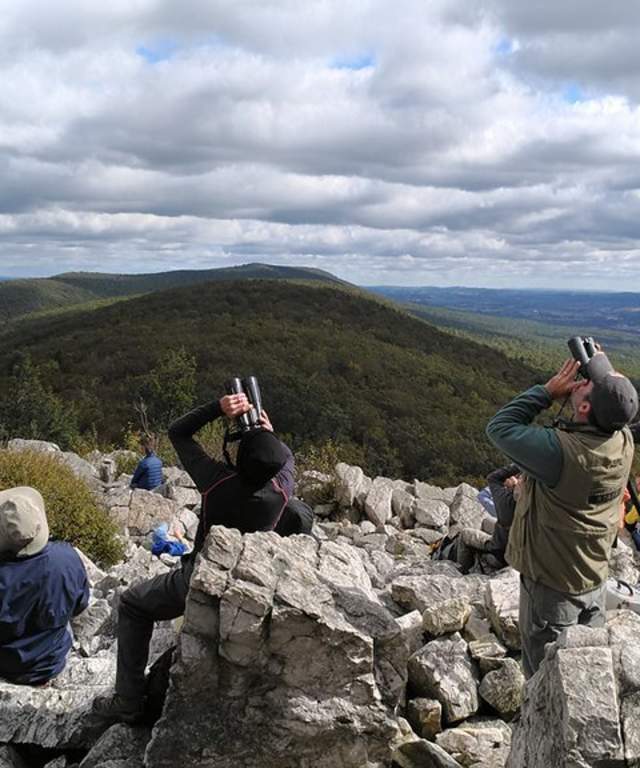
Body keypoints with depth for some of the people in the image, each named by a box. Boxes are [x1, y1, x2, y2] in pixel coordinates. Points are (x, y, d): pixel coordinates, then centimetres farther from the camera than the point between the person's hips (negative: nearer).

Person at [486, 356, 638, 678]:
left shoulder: (560, 451, -34)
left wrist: (548, 391, -16)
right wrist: (602, 362, 2)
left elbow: (499, 427, -20)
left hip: (552, 585, -6)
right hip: (596, 578, 6)